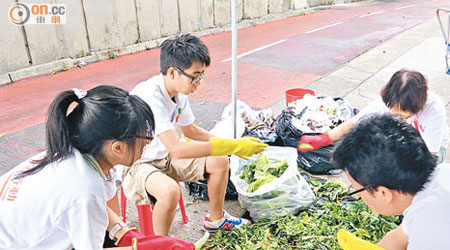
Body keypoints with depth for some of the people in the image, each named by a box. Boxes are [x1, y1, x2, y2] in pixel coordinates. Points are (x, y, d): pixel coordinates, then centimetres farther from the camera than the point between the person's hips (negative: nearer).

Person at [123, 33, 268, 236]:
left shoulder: (179, 91, -5)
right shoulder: (150, 97, -32)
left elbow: (191, 130, 10)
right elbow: (176, 149, -39)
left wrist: (232, 145, -3)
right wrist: (233, 146, -35)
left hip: (163, 158, 8)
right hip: (134, 165, -8)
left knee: (219, 162, 1)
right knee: (169, 190, -37)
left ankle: (215, 219, 24)